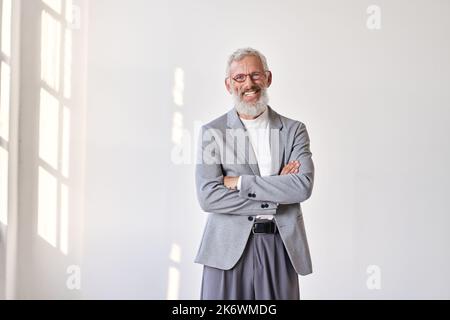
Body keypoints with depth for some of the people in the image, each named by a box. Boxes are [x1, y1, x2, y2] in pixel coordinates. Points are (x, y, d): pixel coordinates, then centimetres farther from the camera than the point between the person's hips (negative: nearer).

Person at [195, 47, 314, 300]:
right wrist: (274, 198, -11)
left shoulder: (294, 130, 6)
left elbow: (304, 186, -8)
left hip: (282, 248, 2)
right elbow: (208, 196, -9)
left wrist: (240, 182, -12)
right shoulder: (212, 132, 2)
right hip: (229, 250, -1)